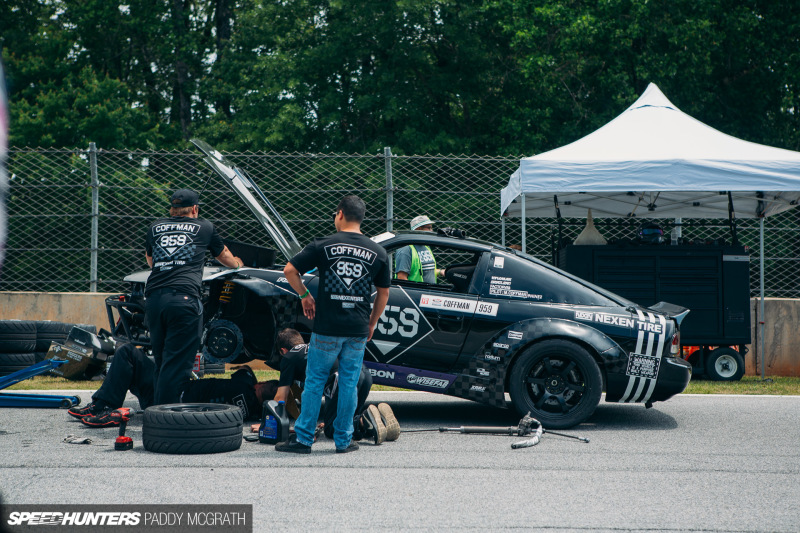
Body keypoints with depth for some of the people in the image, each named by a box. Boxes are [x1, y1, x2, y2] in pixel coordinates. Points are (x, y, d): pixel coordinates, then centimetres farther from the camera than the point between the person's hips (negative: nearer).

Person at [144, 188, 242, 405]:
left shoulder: (155, 227, 21)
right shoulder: (204, 228, 14)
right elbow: (224, 256, 34)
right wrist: (237, 263, 56)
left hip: (153, 298, 4)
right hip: (183, 297, -4)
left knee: (160, 362, 14)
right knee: (176, 364, -5)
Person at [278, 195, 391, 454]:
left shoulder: (323, 245, -4)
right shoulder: (378, 252, 5)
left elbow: (289, 270, -3)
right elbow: (383, 293, 12)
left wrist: (304, 296, 10)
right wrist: (372, 323, 22)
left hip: (326, 328, -2)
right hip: (358, 329, 2)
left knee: (314, 381, 6)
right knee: (349, 384, 9)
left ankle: (303, 438, 8)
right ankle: (343, 440, 12)